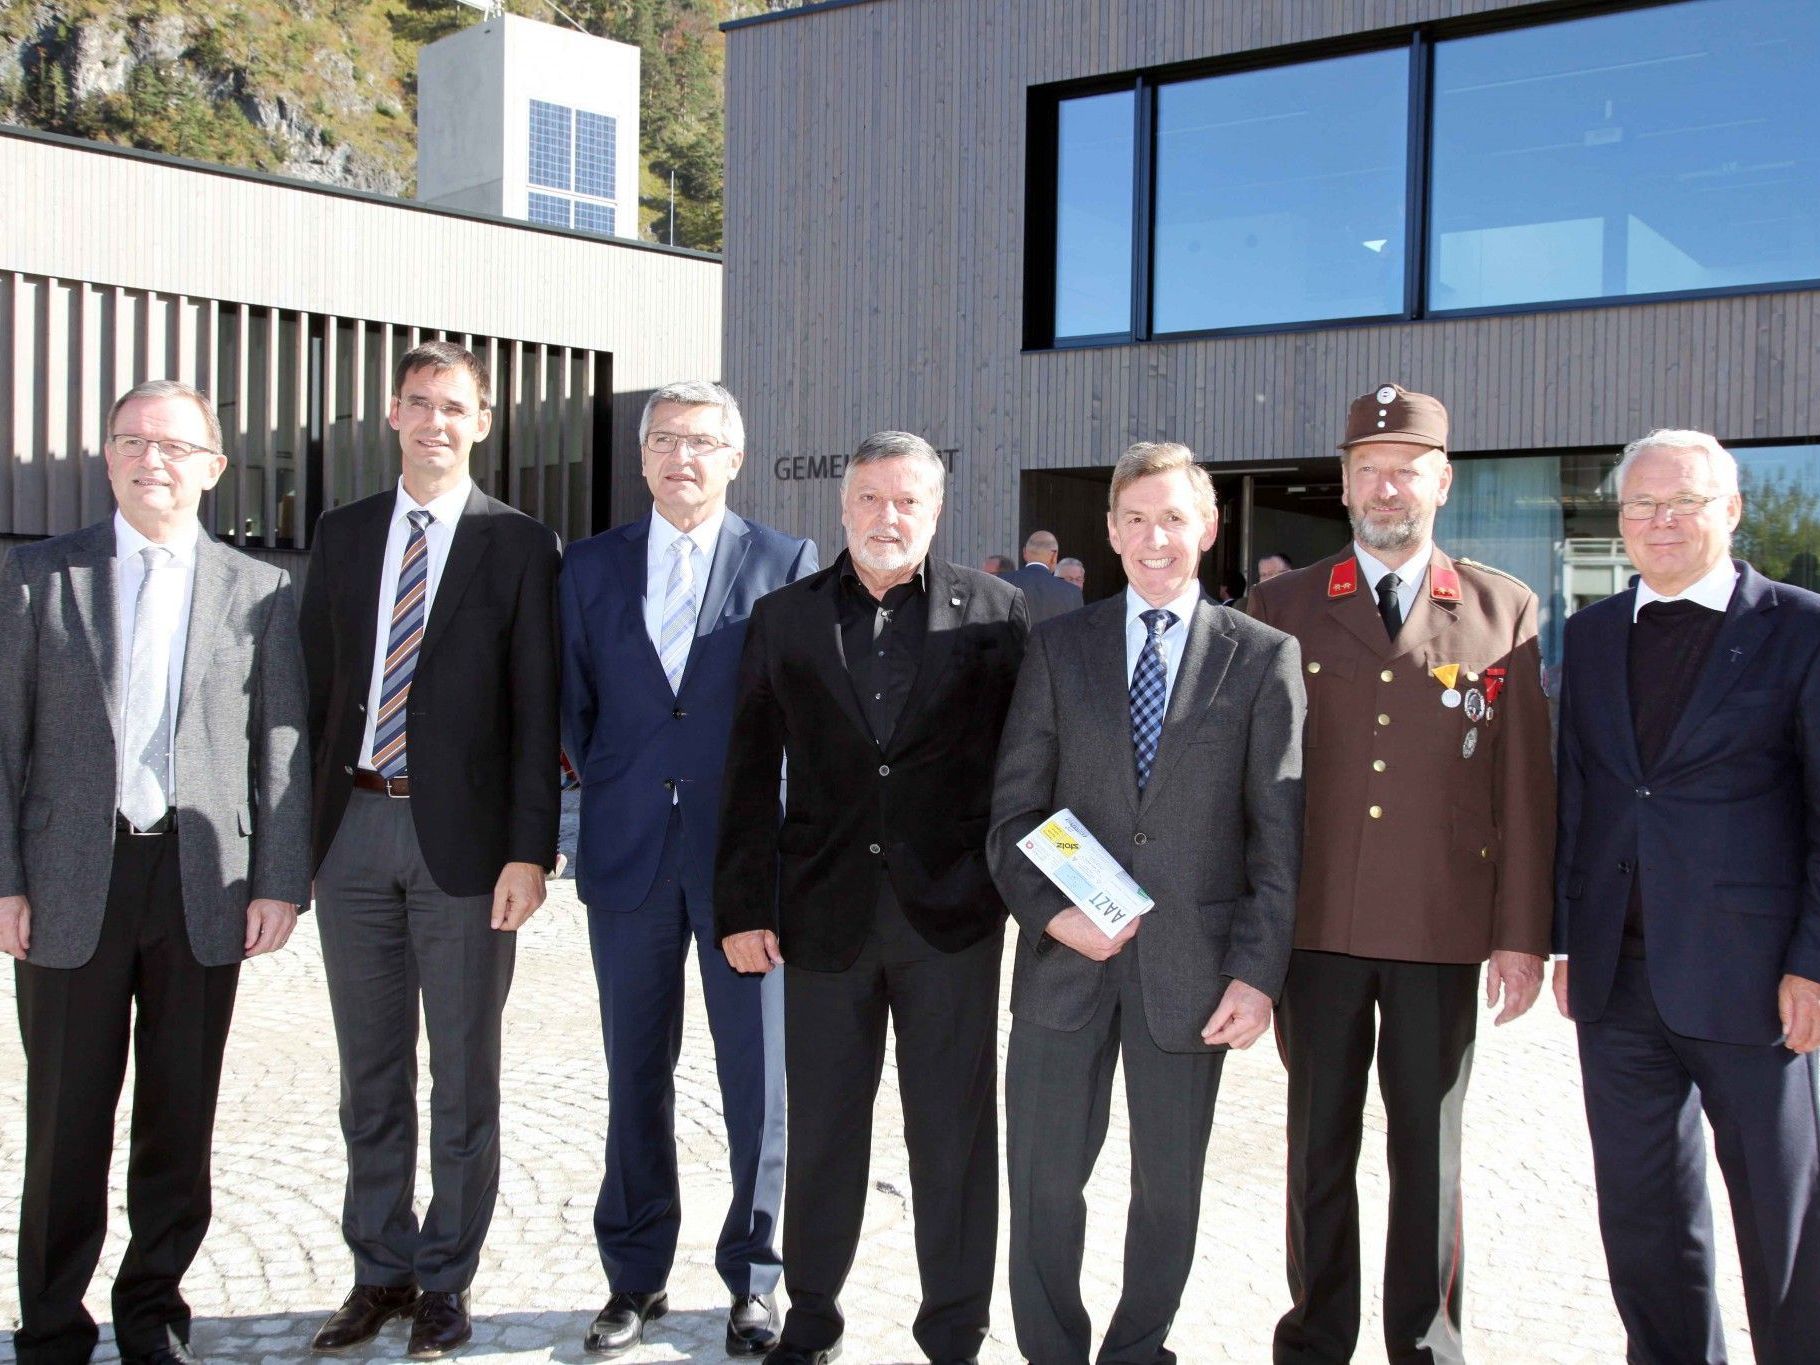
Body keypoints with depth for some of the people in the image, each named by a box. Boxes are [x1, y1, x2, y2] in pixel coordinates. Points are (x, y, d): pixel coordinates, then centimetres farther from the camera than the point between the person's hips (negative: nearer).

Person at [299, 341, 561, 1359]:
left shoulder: (520, 546, -2)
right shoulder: (343, 536, 11)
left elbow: (537, 710, -5)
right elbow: (317, 682, 11)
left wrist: (529, 850, -12)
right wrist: (300, 824, 5)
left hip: (463, 833, -4)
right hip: (353, 827, 4)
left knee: (464, 1076, 7)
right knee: (371, 1072, 13)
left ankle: (447, 1281, 21)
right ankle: (382, 1270, 27)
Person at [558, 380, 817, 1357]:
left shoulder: (787, 565, 0)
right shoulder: (591, 568, 8)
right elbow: (575, 706, 14)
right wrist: (615, 796, 9)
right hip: (630, 857, 2)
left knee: (760, 1081, 3)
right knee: (636, 1076, 11)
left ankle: (754, 1282, 19)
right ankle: (637, 1275, 25)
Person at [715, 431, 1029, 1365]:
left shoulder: (994, 614, 1)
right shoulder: (783, 618, 6)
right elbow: (749, 774, 5)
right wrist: (743, 906, 1)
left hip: (952, 913, -1)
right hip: (824, 914, 2)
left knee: (954, 1131, 7)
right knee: (820, 1129, 12)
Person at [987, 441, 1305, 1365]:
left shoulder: (1263, 657, 2)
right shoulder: (1058, 647, 7)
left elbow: (1279, 831, -1)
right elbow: (1013, 809, 4)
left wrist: (1258, 972, -7)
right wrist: (1051, 911, -11)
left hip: (1189, 967, -1)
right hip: (1066, 955, 1)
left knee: (1168, 1184, 11)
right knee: (1043, 1179, 6)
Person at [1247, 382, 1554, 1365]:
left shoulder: (1505, 612, 3)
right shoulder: (1283, 606, 4)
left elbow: (1526, 787, 2)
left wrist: (1522, 933, -2)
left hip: (1443, 932, 0)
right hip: (1315, 925, 1)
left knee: (1428, 1149, 10)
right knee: (1319, 1145, 11)